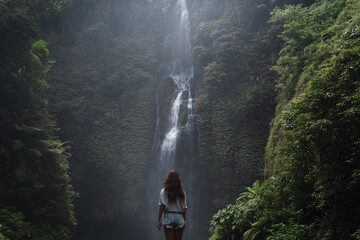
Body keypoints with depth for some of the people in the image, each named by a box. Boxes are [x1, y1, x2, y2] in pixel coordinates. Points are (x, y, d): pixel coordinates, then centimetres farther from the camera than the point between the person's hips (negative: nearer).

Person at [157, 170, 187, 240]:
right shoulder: (182, 193, 5)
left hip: (168, 216, -2)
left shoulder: (164, 191, -2)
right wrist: (184, 221, 12)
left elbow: (161, 207, -5)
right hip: (179, 218, 2)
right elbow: (184, 208, 5)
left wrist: (159, 220, 0)